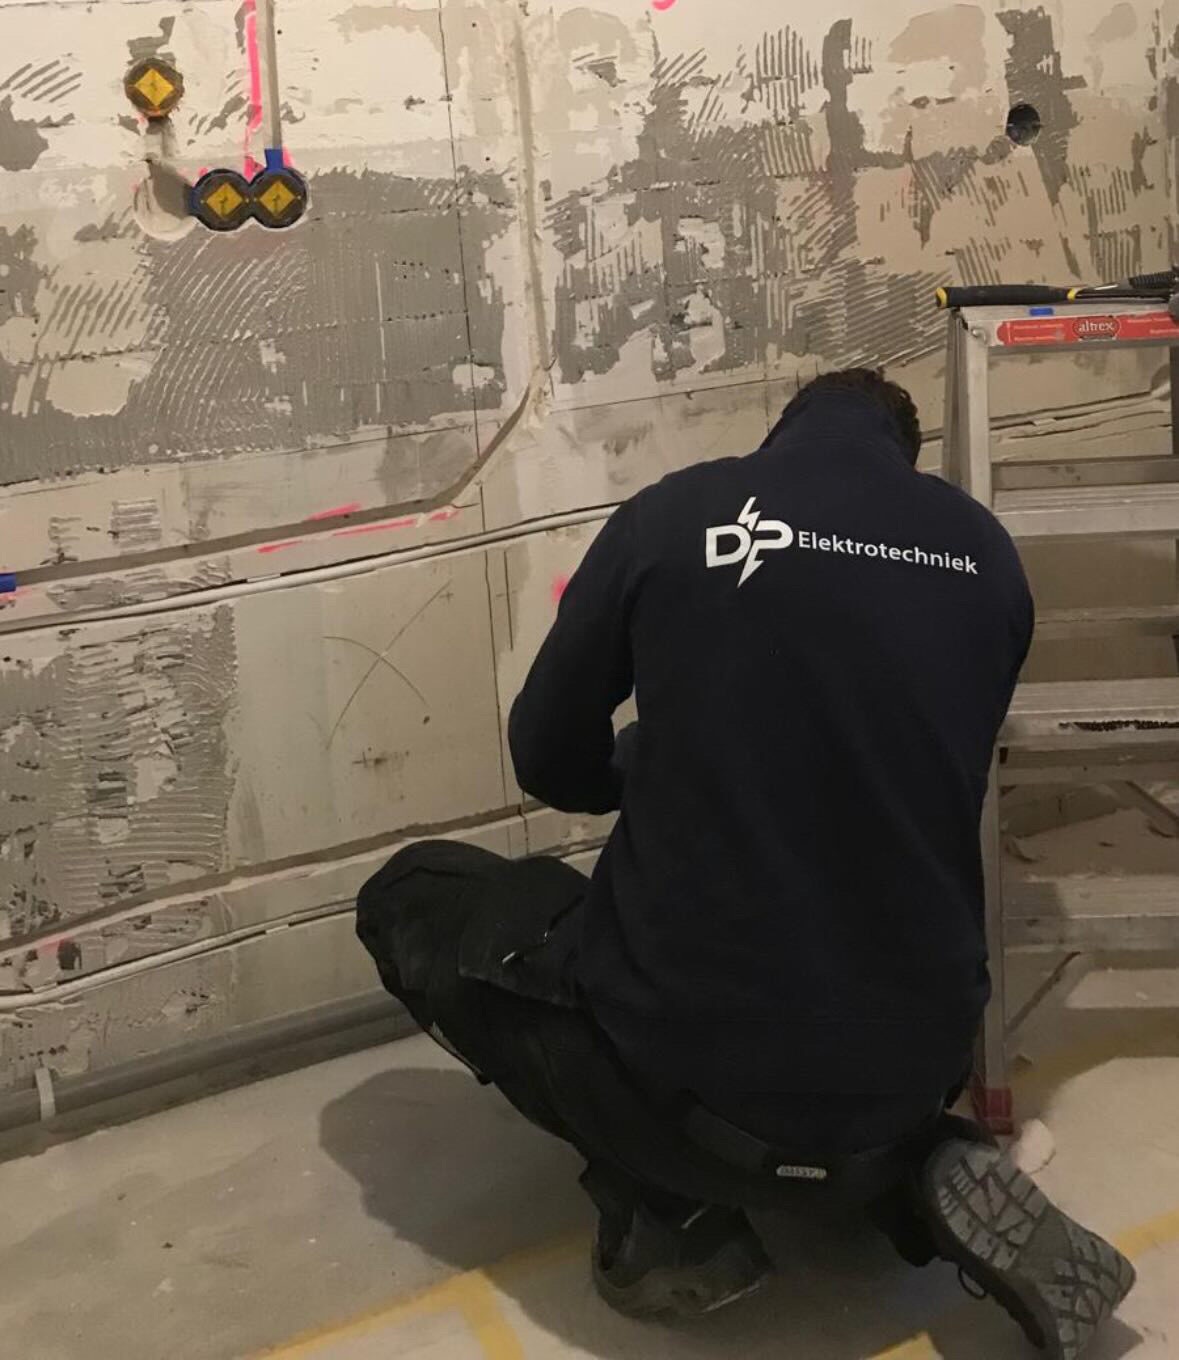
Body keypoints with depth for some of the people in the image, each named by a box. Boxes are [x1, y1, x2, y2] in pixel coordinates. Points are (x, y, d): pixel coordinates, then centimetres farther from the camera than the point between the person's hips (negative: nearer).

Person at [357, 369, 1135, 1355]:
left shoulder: (673, 514, -5)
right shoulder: (986, 552, 4)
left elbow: (550, 763, 6)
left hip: (694, 1077, -4)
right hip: (913, 1077, 5)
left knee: (407, 898, 18)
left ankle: (667, 1214, 8)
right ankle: (926, 1173, 9)